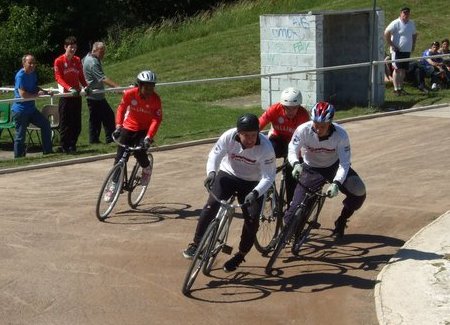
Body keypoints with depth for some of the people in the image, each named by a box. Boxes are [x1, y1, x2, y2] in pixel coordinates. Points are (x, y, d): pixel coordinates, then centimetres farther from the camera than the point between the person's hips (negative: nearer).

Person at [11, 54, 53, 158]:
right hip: (20, 110, -8)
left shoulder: (33, 74, 7)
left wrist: (45, 92, 5)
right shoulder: (20, 76, -18)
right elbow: (23, 94, -25)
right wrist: (37, 94, -13)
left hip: (31, 108, 8)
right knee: (20, 135, -1)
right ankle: (18, 157, 10)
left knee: (45, 124, 10)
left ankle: (48, 151, 18)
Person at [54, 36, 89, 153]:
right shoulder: (59, 61, -5)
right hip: (65, 95, -5)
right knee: (65, 123, -2)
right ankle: (65, 147, 6)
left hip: (77, 95, 5)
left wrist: (85, 86, -5)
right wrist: (70, 88, -26)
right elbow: (58, 78, -12)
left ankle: (72, 145, 17)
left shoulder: (77, 60, 11)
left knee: (77, 124, 6)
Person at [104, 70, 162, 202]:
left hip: (145, 130, -2)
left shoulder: (155, 99, -19)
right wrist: (118, 126, -12)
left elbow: (157, 119, -21)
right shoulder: (130, 94, -16)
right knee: (120, 157, -1)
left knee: (139, 152, -26)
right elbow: (121, 108, -2)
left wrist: (149, 137, -32)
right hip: (128, 128, 2)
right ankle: (114, 186, 14)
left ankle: (147, 169, 9)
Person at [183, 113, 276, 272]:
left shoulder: (266, 147, -28)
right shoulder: (229, 136, -24)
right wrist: (211, 172, -36)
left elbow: (268, 177, -26)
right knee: (212, 205, -20)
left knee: (252, 220, -9)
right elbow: (215, 154, -16)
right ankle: (196, 244, -10)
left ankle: (240, 255, 12)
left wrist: (255, 193, -43)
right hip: (228, 174, 1)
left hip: (252, 183, -1)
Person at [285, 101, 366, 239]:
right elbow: (292, 151, -19)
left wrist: (336, 183, -42)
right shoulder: (303, 130, -26)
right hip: (311, 169, -1)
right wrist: (296, 164, -43)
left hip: (333, 166, 1)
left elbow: (344, 163, -26)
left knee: (359, 192, -21)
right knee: (295, 210, -14)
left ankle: (341, 222, 5)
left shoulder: (340, 134, -26)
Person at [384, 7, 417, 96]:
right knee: (397, 69, -10)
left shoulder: (411, 24, 12)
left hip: (407, 51, 6)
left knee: (403, 70, 8)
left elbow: (414, 34, 28)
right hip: (397, 50, -6)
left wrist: (413, 45, 16)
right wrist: (391, 45, -13)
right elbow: (386, 33, -13)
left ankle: (401, 88, 17)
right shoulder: (396, 23, -9)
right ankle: (396, 89, -8)